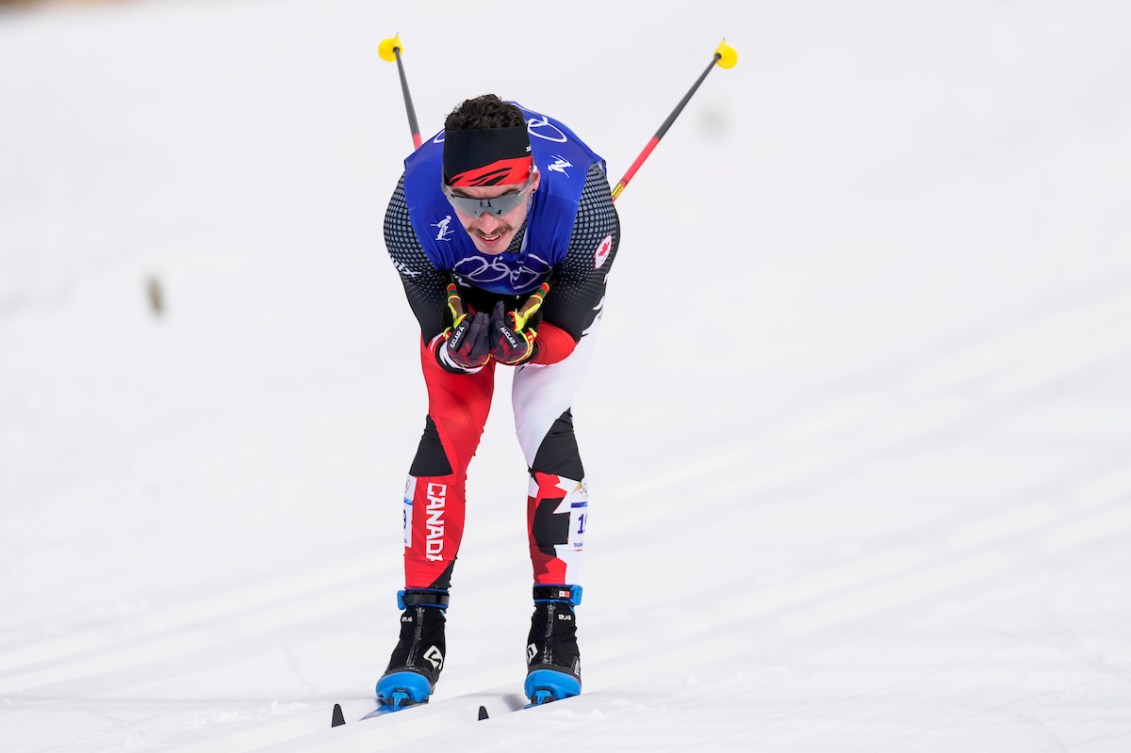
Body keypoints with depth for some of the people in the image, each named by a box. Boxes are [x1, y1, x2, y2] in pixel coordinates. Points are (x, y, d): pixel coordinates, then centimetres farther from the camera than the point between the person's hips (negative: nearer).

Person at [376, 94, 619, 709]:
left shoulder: (580, 205, -41)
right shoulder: (412, 216, -38)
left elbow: (568, 329, -26)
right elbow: (437, 330, -25)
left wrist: (525, 341, -46)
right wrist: (458, 347, -47)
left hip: (558, 287, -1)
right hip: (460, 289, 1)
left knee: (545, 425, -17)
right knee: (449, 427, -13)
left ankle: (556, 626, -8)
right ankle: (421, 630, -5)